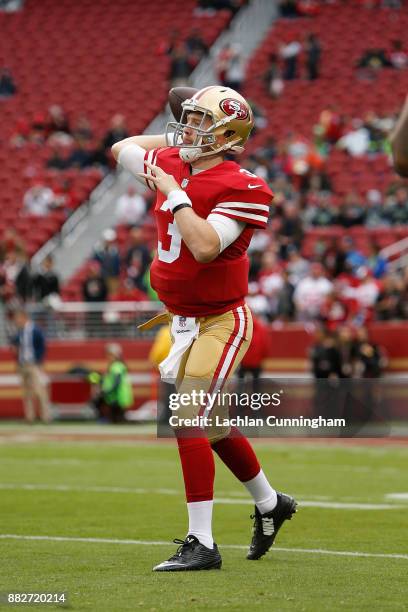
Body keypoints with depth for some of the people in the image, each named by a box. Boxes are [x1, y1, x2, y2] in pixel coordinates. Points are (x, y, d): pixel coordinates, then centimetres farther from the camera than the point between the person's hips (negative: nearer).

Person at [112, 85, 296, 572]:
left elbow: (205, 247, -34)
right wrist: (179, 140, 14)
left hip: (220, 322, -8)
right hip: (183, 321, 8)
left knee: (189, 421, -15)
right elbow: (121, 149, 21)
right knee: (214, 425, 19)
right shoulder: (171, 165, 2)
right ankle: (270, 504, 40)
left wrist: (174, 194, -24)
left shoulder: (238, 188, -20)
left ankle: (201, 544, -10)